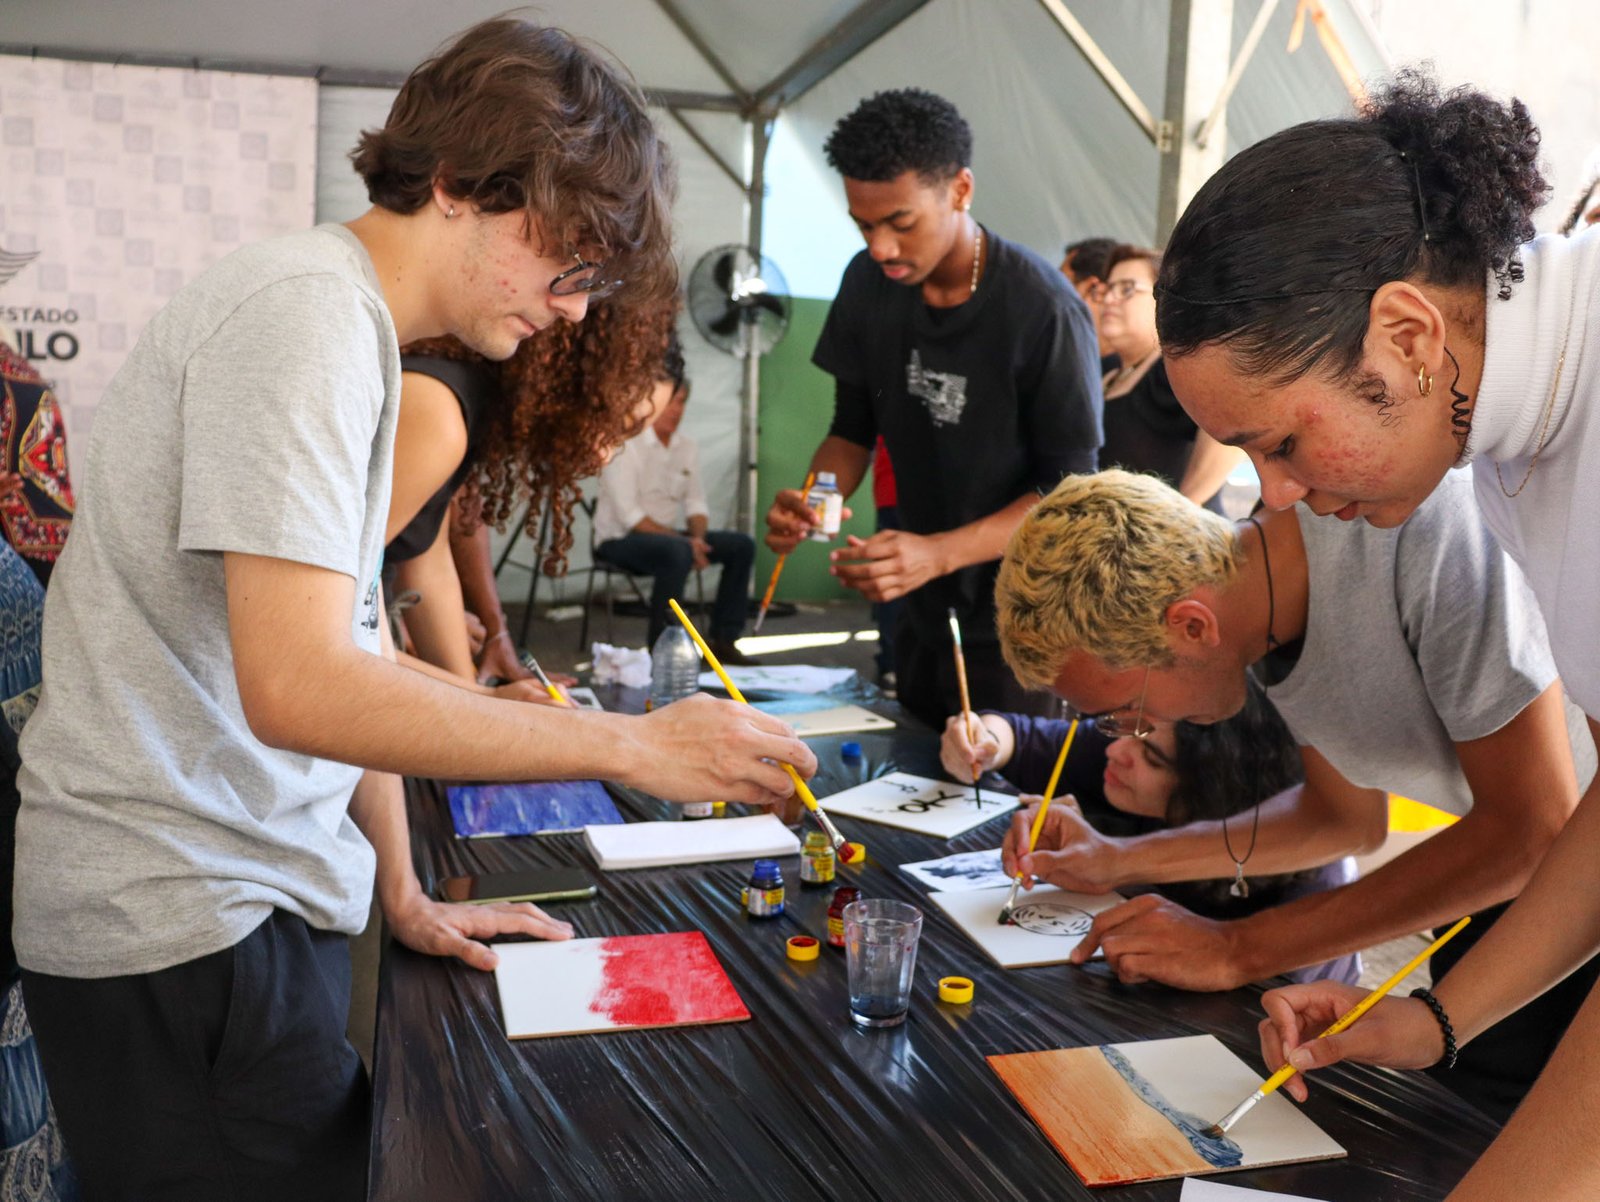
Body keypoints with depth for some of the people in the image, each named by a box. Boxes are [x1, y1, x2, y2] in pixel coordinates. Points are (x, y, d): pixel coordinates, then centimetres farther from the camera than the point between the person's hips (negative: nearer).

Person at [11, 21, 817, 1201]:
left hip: (261, 886, 9)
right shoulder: (306, 310, -18)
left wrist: (406, 895, 14)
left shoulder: (353, 324, 12)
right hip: (178, 926, -9)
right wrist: (637, 744, -23)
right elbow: (298, 687, -27)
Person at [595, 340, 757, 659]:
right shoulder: (624, 444, -14)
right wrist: (684, 541, -23)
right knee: (677, 552, -37)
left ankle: (723, 640, -3)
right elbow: (628, 515, -19)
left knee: (741, 545, -6)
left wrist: (697, 537, -12)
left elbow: (696, 503, 11)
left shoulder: (687, 447, 8)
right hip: (620, 538, -7)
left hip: (669, 535, 8)